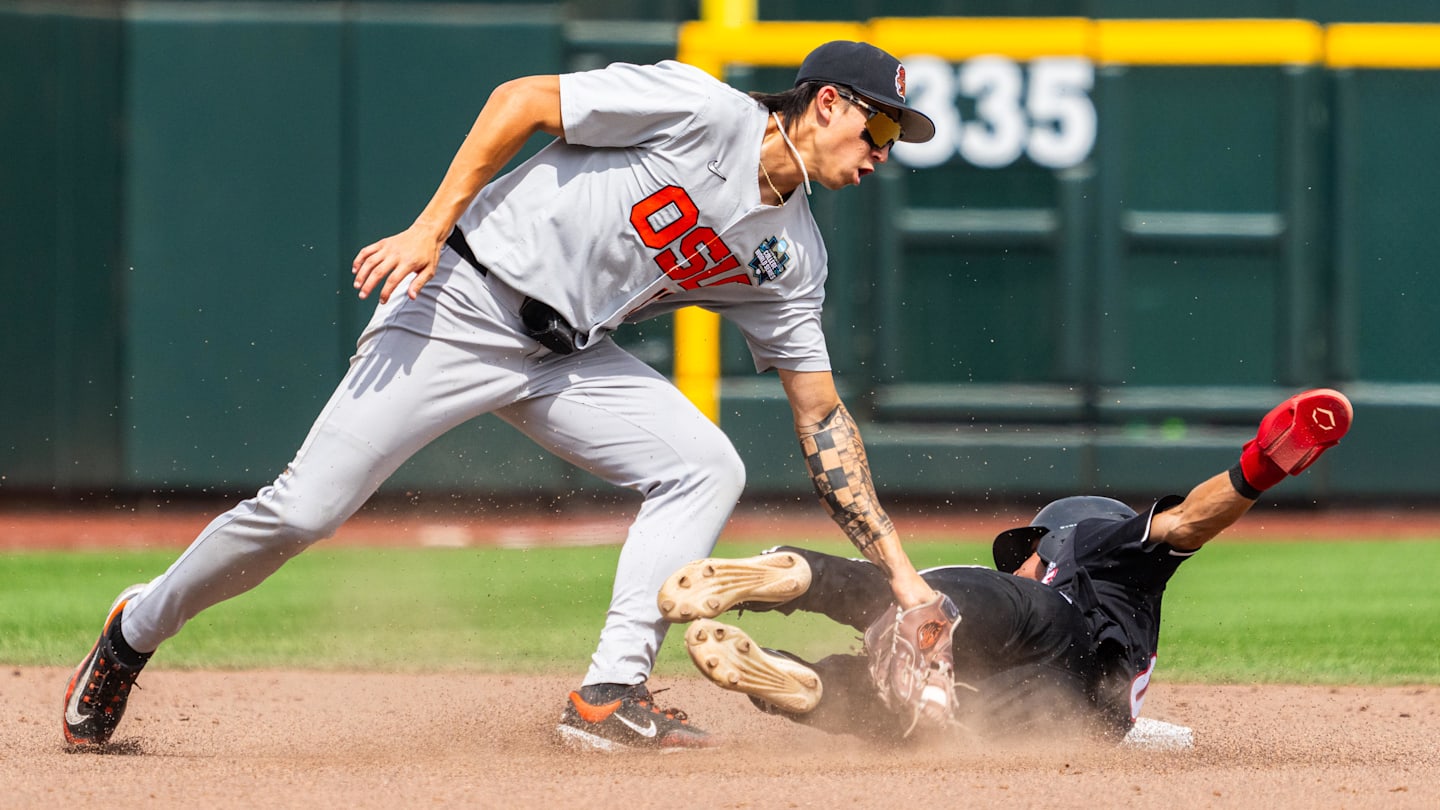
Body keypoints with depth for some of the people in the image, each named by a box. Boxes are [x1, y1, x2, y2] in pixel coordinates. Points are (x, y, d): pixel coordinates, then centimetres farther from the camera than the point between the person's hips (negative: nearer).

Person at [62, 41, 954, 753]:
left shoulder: (792, 255, 7)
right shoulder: (702, 109, -14)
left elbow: (823, 416, 10)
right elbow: (524, 99, -11)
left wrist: (895, 564, 4)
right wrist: (433, 224, -19)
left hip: (570, 356, 7)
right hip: (463, 301, -7)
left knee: (706, 468, -12)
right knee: (305, 509, -12)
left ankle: (609, 697, -13)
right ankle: (139, 629, 12)